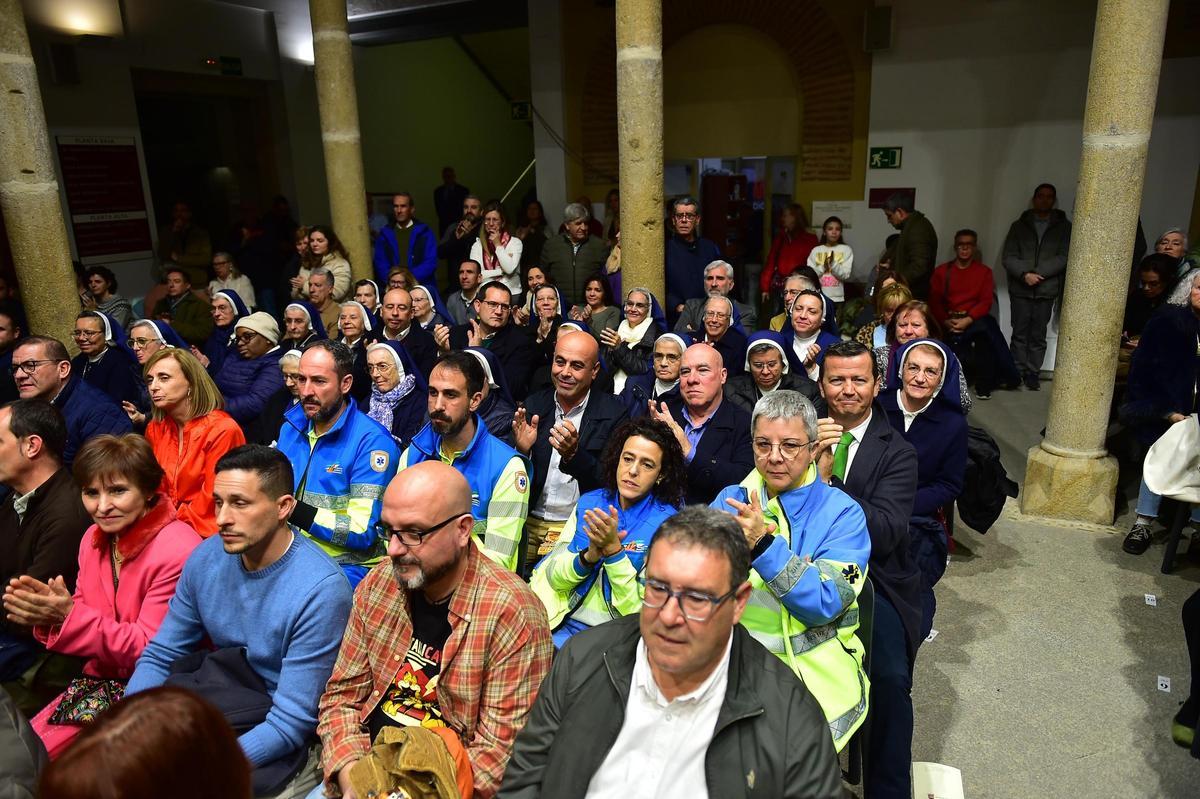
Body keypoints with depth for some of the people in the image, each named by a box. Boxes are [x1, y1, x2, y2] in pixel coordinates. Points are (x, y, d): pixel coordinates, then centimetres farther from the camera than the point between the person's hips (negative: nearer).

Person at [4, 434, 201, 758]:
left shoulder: (177, 551, -22)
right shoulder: (94, 538, 4)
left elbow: (150, 648, -18)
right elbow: (82, 613, 12)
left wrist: (69, 616, -23)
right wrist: (48, 612, -11)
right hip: (100, 677, 7)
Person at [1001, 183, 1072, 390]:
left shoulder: (1063, 227, 8)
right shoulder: (1020, 225, 9)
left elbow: (1063, 258, -2)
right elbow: (1008, 257, 1)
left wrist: (1037, 273, -13)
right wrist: (1024, 274, -15)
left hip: (1047, 290, 0)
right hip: (1020, 289, 0)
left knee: (1038, 335, 3)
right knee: (1020, 333, 3)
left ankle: (1033, 373, 10)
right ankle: (1017, 372, 11)